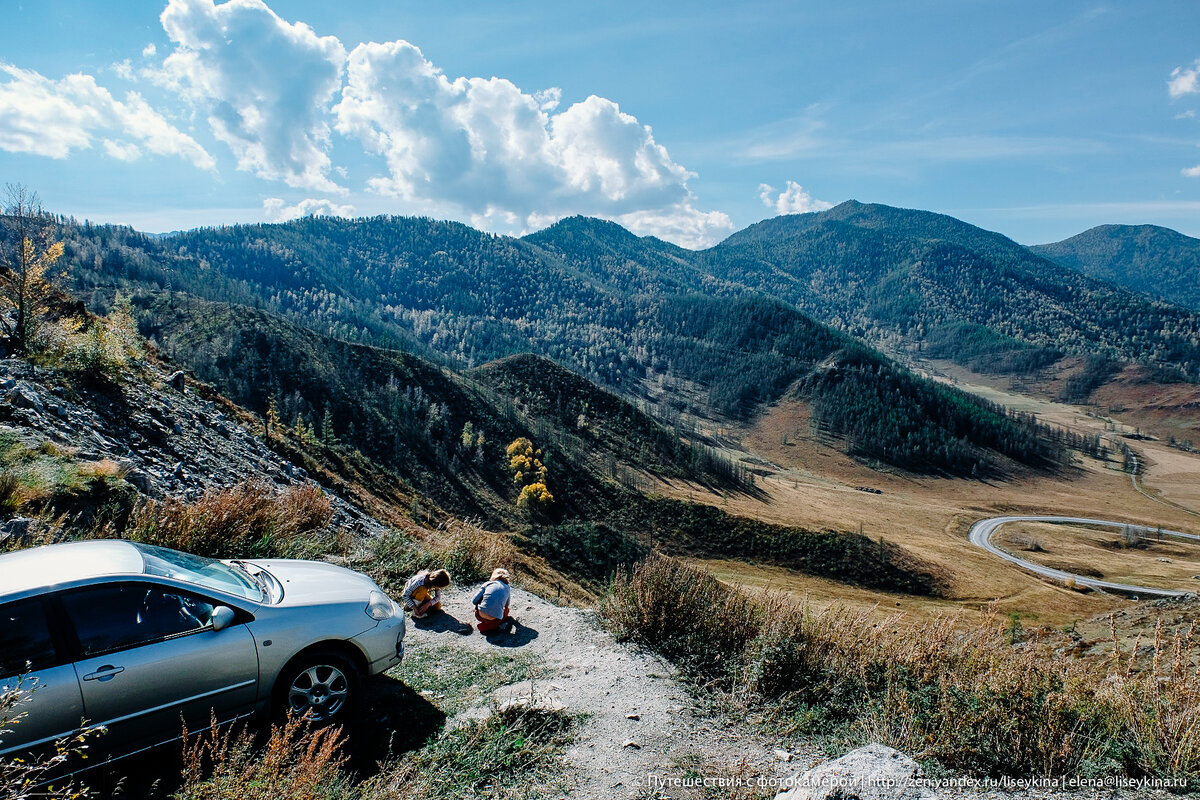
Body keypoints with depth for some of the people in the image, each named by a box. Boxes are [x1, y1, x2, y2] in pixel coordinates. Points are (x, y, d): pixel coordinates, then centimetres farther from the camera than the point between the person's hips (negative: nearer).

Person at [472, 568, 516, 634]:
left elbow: (474, 601, 4)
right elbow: (506, 606, 29)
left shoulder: (487, 584, 7)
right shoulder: (506, 588, 13)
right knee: (506, 610, 34)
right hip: (496, 619, 2)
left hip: (481, 616, -2)